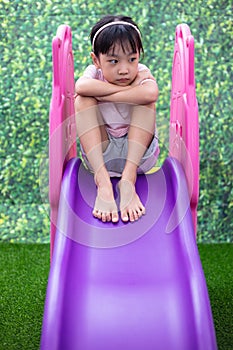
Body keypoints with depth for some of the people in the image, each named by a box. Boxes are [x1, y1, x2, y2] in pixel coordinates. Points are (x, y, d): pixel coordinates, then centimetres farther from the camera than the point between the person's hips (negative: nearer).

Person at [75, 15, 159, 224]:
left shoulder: (142, 73, -8)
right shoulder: (94, 73, -6)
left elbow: (151, 94, -35)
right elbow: (81, 87, -33)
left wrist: (100, 94, -27)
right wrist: (130, 89, -25)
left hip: (138, 153, -1)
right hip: (100, 154, 1)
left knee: (146, 95, -19)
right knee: (83, 99, -18)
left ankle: (128, 178, -29)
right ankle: (102, 180, -30)